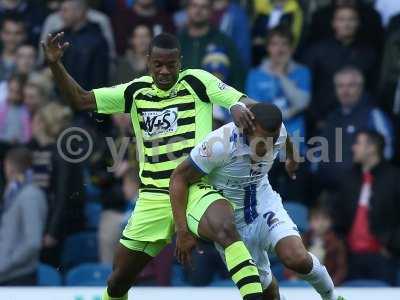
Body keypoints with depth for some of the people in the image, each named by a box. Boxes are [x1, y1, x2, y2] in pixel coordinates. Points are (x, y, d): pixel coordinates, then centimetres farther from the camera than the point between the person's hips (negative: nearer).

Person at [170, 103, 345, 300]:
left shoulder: (278, 132, -17)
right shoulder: (221, 144, -33)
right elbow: (179, 178, -24)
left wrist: (292, 158, 35)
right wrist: (183, 232, -27)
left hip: (264, 202, 2)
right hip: (231, 220, -2)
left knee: (297, 259, -22)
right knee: (262, 282, 6)